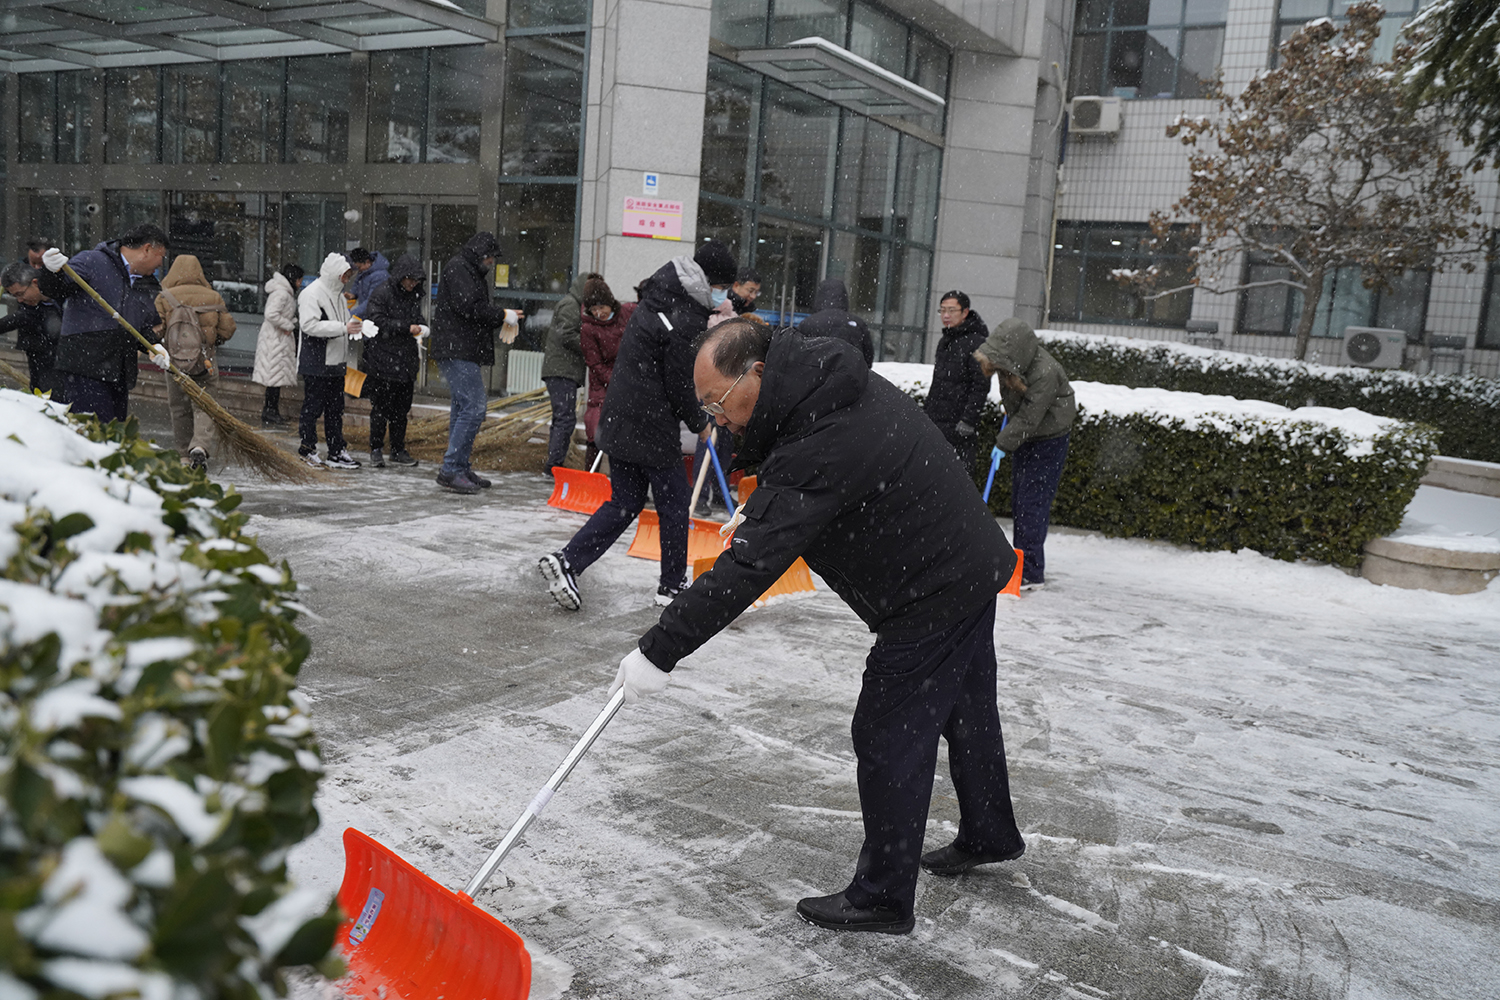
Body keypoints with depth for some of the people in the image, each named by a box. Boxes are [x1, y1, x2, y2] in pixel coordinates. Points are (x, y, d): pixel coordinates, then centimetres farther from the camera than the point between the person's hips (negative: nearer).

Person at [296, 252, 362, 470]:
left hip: (336, 362, 9)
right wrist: (343, 328, -24)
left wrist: (355, 326, 5)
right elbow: (309, 325, -22)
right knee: (313, 407, -1)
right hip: (316, 364, -9)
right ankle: (307, 449, 9)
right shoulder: (312, 294, -11)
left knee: (336, 409, 11)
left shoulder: (338, 294, 17)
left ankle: (337, 452, 16)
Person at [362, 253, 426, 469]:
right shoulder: (381, 294, -7)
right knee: (381, 407, -2)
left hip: (405, 362, 6)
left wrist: (420, 329, 8)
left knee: (402, 409, 9)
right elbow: (378, 322, -15)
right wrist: (407, 328, -20)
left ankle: (398, 451, 17)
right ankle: (376, 450, 7)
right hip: (382, 360, -6)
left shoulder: (414, 296, 14)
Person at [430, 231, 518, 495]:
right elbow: (468, 307, -19)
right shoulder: (457, 268, -8)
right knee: (473, 406, -14)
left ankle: (460, 468, 19)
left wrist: (502, 316, 9)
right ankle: (450, 470, -14)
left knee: (463, 407, 13)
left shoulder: (470, 271, 24)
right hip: (456, 351, -11)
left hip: (464, 351, 11)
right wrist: (502, 314, -11)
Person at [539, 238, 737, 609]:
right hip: (651, 428, -9)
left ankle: (566, 561, 2)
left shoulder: (656, 299, 12)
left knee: (623, 503, 14)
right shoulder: (686, 321, -17)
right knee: (674, 505, 8)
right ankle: (671, 586, 19)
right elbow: (679, 384, -15)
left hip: (617, 421, 9)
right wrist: (699, 423, 1)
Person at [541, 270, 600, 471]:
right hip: (561, 371, -11)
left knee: (561, 417, 13)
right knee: (566, 418, -12)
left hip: (563, 371, 11)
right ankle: (554, 464, -12)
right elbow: (566, 336, -20)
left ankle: (554, 465, 18)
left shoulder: (574, 305, 24)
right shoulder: (570, 305, -9)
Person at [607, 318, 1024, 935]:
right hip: (972, 568, 10)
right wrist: (757, 514, 12)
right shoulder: (833, 382, 0)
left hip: (934, 597, -10)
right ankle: (990, 836, 47)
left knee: (889, 739, 1)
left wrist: (660, 652, -30)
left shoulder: (819, 450, -31)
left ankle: (883, 897, 16)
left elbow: (748, 567, -33)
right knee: (966, 711, 25)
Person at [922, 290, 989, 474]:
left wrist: (968, 420, -20)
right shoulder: (945, 342, 17)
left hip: (958, 426, -9)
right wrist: (926, 409, 22)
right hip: (936, 421, 9)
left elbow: (981, 387, -15)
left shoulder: (976, 343, -11)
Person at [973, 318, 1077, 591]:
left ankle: (1031, 573, -8)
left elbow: (1028, 418, -27)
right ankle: (1021, 562, 24)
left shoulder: (1045, 373, -32)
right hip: (1023, 438, 8)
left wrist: (1004, 442, -18)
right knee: (1018, 503, 13)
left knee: (1032, 504, -11)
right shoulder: (1011, 362, -8)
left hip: (1048, 442, -8)